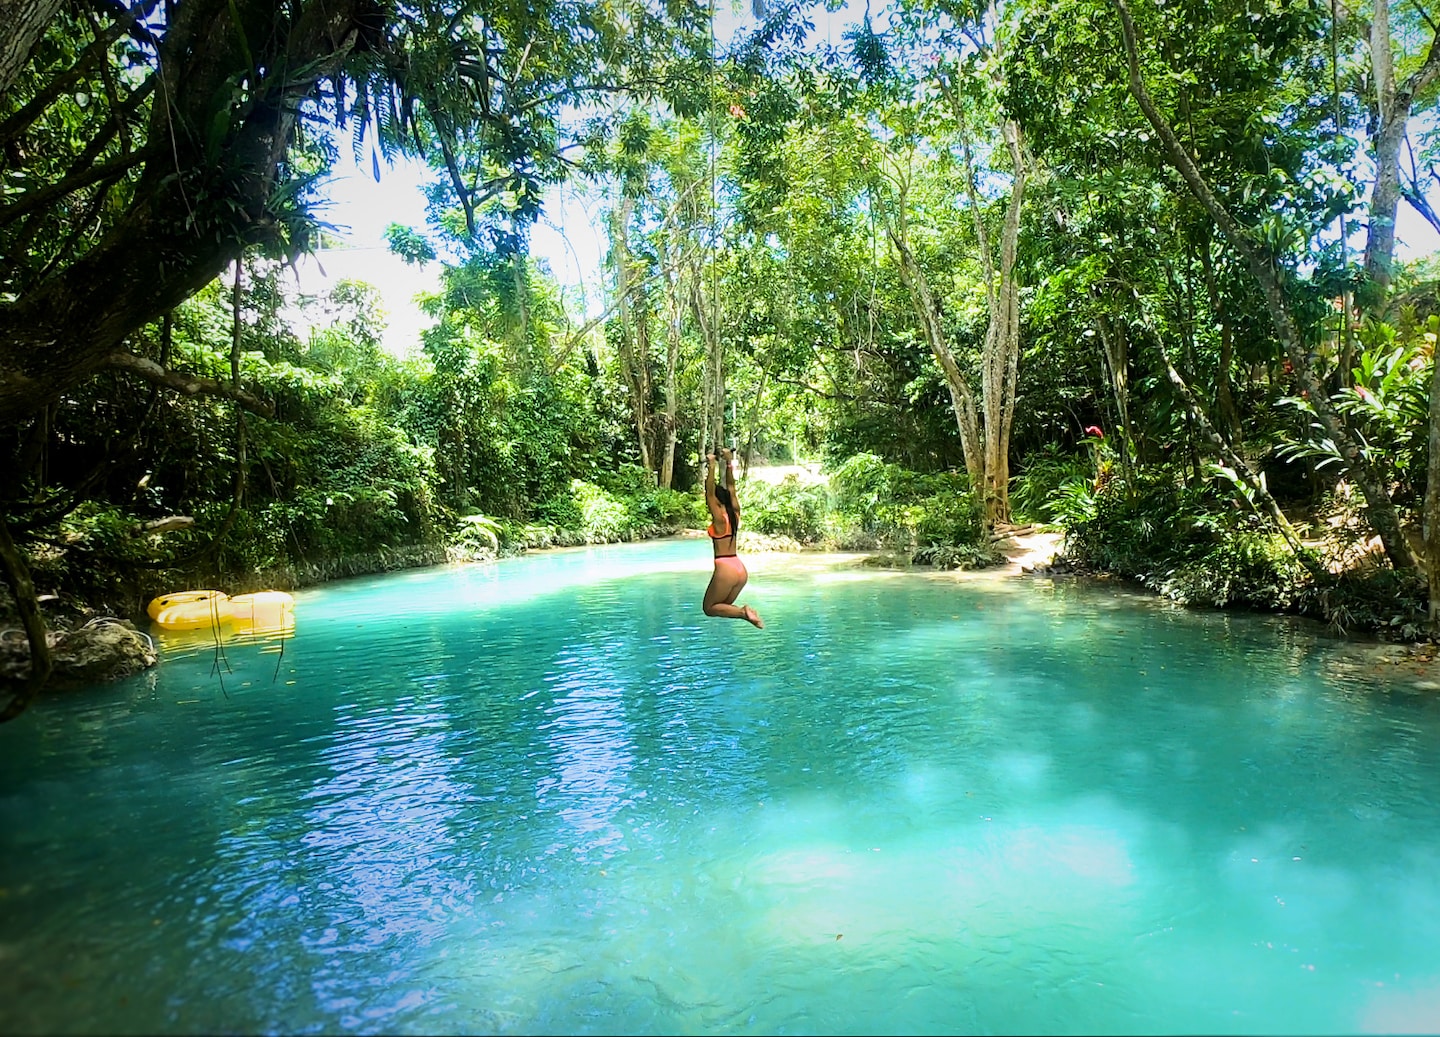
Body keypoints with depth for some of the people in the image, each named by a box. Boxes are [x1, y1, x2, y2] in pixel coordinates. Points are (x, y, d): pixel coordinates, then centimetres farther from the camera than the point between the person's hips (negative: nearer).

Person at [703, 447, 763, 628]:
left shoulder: (719, 518, -11)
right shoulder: (735, 514, 6)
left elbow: (710, 492, -16)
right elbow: (731, 487, 13)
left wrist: (711, 467, -16)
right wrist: (729, 463, 12)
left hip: (725, 568, -8)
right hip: (740, 567, 8)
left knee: (710, 608, 7)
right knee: (724, 606, 20)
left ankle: (742, 612, -16)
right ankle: (744, 611, -8)